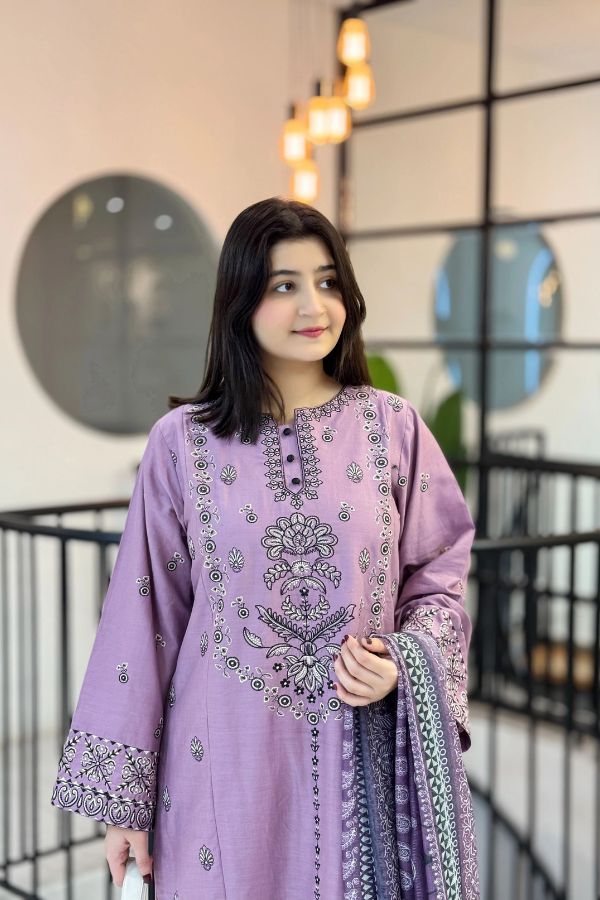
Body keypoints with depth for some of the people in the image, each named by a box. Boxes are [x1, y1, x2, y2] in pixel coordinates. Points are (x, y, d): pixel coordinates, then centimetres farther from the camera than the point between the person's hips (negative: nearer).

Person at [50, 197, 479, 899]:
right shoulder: (183, 440, -4)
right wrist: (121, 796, 2)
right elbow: (144, 613, 0)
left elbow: (440, 578, 6)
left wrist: (403, 666, -14)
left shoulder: (392, 428, -2)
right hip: (227, 760, -1)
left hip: (365, 752, 1)